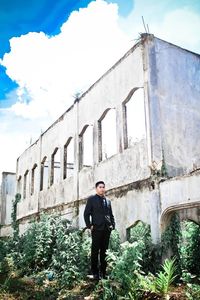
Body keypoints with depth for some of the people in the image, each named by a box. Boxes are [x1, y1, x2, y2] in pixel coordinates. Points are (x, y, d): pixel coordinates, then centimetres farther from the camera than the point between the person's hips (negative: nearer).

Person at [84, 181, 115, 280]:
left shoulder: (108, 201, 17)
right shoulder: (91, 199, 4)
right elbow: (86, 213, 0)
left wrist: (112, 225, 7)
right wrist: (89, 226, -8)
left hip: (107, 229, 4)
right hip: (96, 229, -4)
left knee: (104, 251, 7)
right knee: (95, 251, -1)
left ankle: (103, 271, 14)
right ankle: (95, 272, 6)